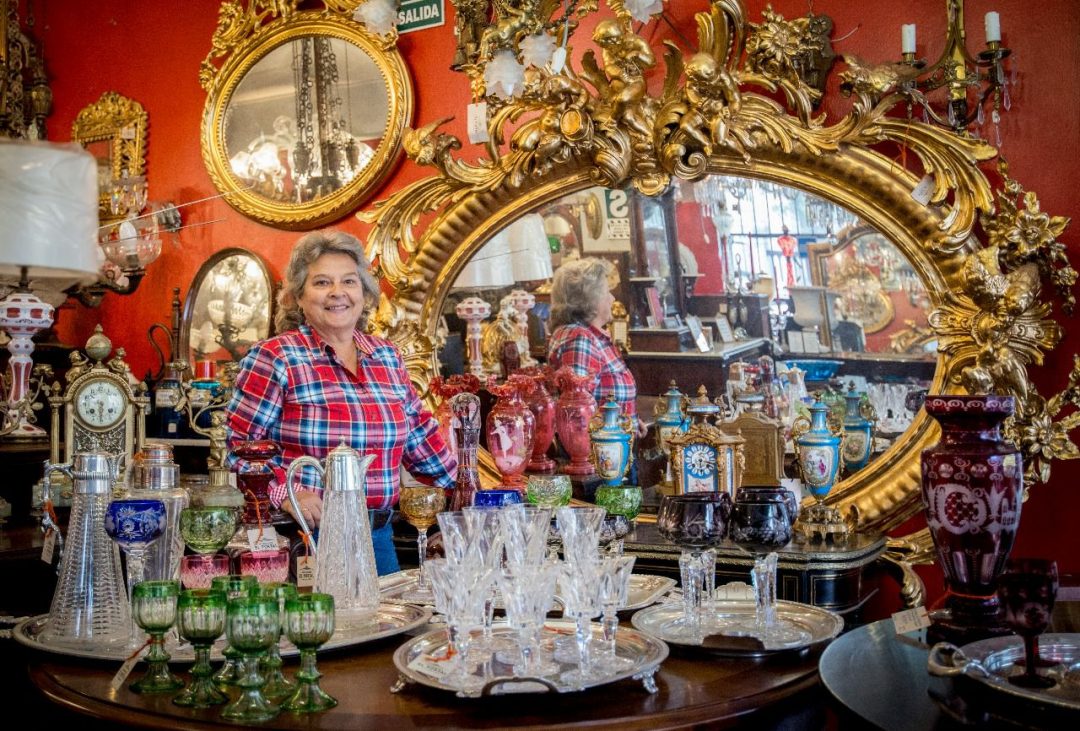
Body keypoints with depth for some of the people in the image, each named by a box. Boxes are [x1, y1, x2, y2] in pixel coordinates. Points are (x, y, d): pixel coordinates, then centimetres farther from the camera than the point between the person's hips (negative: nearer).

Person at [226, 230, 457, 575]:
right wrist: (285, 494, -22)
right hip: (304, 537, -5)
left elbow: (418, 434, 19)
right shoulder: (273, 359, -7)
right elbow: (240, 441, -9)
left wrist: (464, 488, 18)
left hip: (378, 537, 6)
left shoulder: (388, 356, 9)